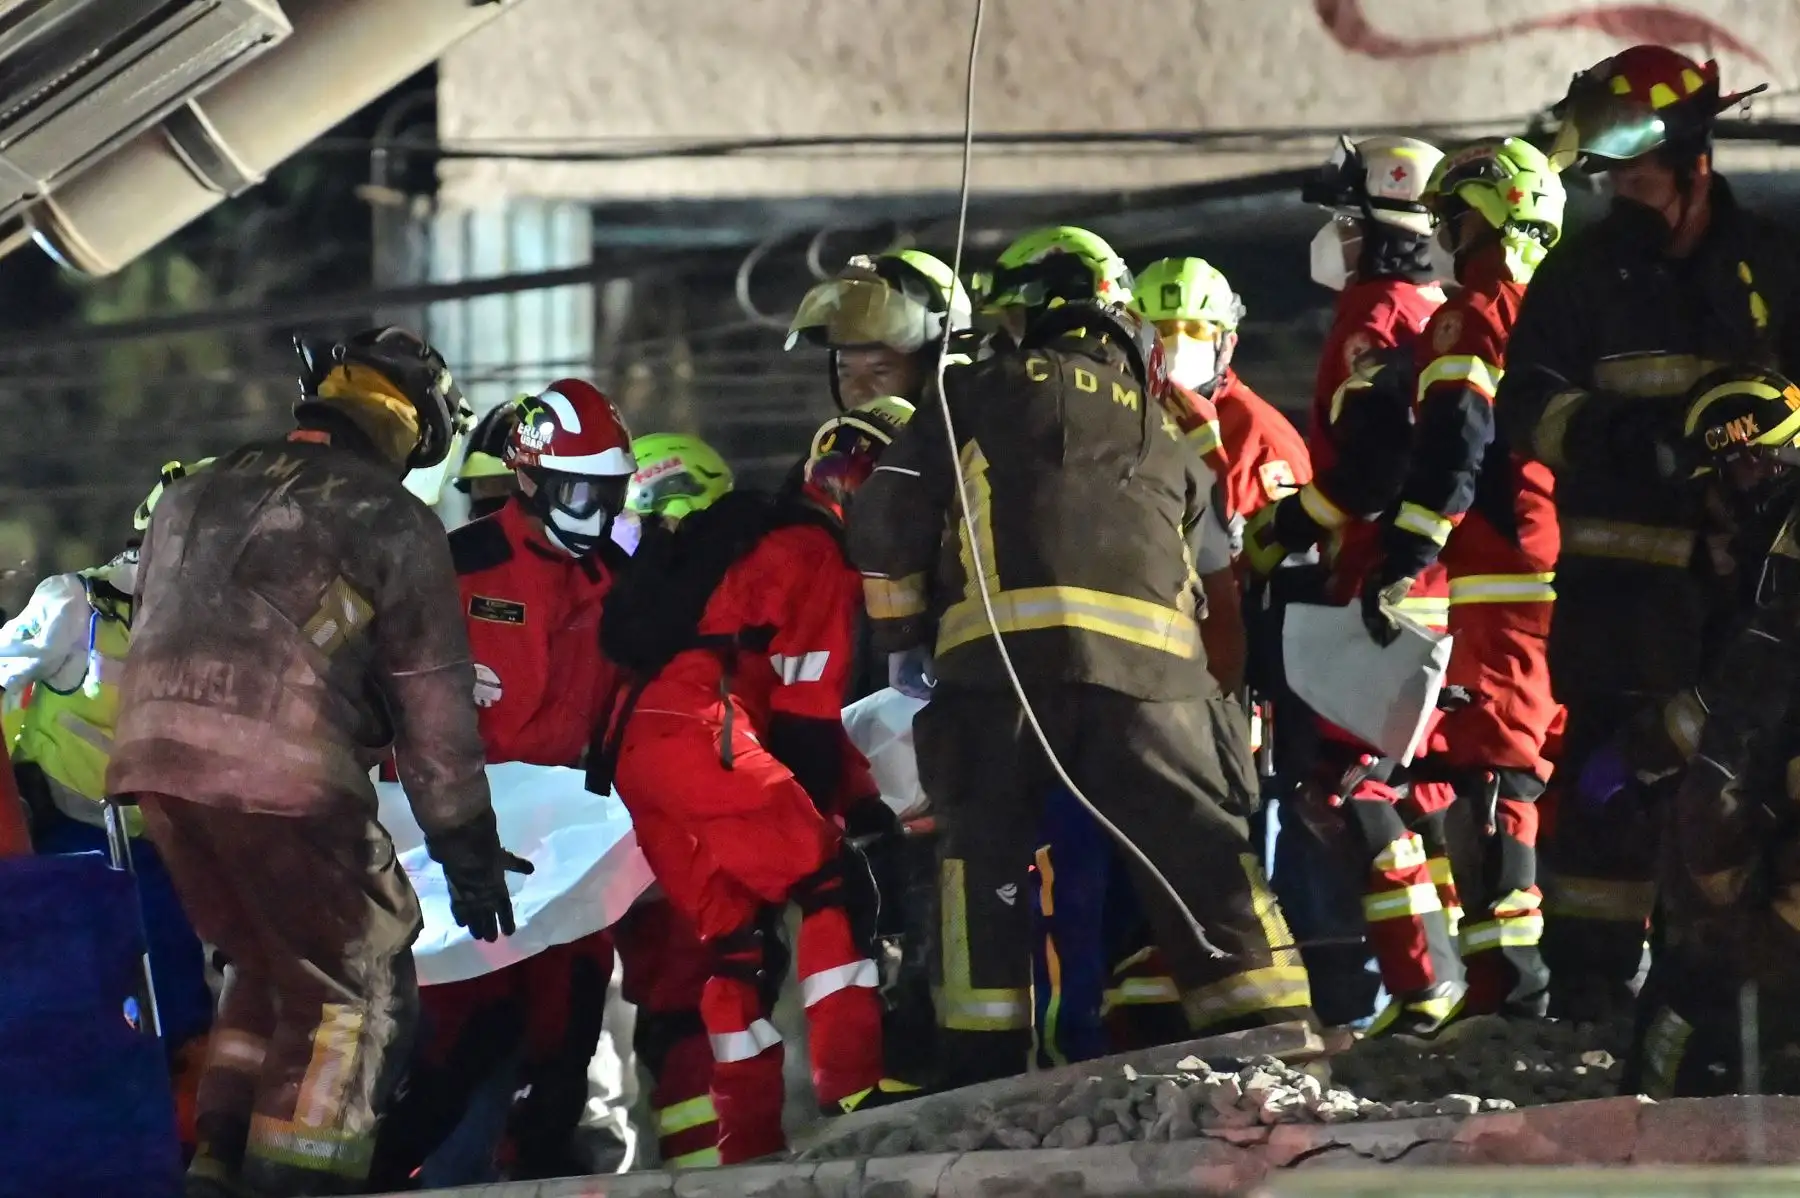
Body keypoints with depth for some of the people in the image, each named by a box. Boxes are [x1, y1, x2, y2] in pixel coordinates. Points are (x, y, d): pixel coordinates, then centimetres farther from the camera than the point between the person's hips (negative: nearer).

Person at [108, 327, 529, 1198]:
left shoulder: (196, 496, 20)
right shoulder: (395, 526, 3)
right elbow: (432, 702, 3)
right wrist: (466, 845, 8)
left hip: (157, 760, 6)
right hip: (287, 776, -6)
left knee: (263, 964, 23)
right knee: (353, 993, 5)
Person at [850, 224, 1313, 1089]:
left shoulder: (975, 398, 16)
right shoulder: (1159, 426, 26)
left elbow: (886, 522, 9)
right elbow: (1216, 552, 23)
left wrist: (904, 640, 20)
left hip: (1000, 654, -2)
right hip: (1147, 661, 2)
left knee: (987, 856, 7)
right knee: (1200, 854, 4)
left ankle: (982, 1067, 2)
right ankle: (1274, 1035, -3)